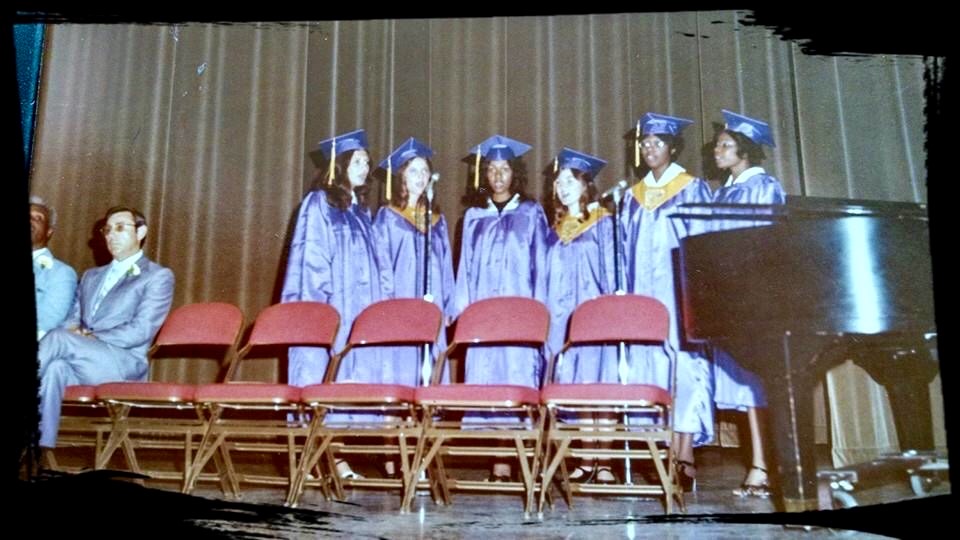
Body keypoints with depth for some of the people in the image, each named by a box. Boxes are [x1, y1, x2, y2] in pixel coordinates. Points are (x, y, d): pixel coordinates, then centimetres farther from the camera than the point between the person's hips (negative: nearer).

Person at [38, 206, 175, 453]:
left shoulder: (158, 276, 6)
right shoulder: (90, 276, 28)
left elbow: (141, 331, -6)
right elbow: (71, 320, 20)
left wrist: (92, 337, -14)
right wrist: (74, 334, -5)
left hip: (123, 364, -5)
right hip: (81, 363, 5)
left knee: (58, 337, -29)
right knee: (55, 368, -32)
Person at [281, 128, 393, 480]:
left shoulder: (361, 210, 19)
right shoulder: (319, 203, 0)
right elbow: (311, 258, -7)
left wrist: (380, 300, 8)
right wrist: (322, 303, -15)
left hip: (359, 309, 7)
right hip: (328, 307, -6)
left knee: (353, 378, 2)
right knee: (327, 380, -8)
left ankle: (337, 458, 5)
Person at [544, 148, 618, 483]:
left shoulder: (602, 223, 2)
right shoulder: (556, 229, 16)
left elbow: (611, 270, -3)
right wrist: (549, 314, 11)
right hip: (563, 317, 5)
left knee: (596, 382, -6)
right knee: (574, 385, 3)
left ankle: (604, 461, -1)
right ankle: (586, 460, 9)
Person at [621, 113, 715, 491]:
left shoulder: (692, 190, 4)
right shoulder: (633, 196, 16)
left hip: (680, 293, -4)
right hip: (644, 297, 5)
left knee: (683, 369, -9)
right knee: (650, 370, 1)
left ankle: (686, 460, -6)